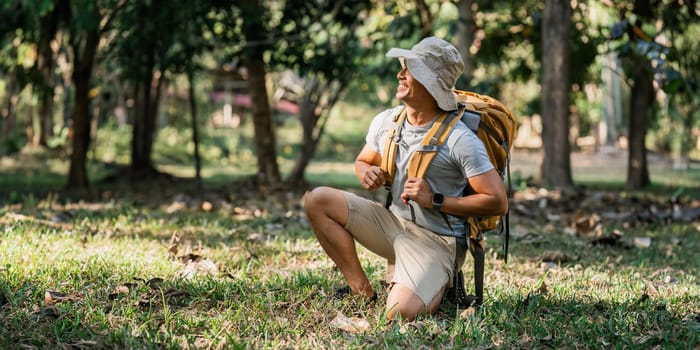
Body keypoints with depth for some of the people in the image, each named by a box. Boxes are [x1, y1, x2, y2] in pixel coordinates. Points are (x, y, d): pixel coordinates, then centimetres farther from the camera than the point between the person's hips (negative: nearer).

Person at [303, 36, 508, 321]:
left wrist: (436, 201, -20)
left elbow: (498, 202, -16)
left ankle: (438, 286, 8)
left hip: (434, 241, -6)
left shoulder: (460, 140, -17)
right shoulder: (385, 121, 2)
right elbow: (362, 160, 22)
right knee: (317, 200, -8)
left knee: (400, 313, -30)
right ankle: (361, 291, -1)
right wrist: (366, 173, -4)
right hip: (391, 221, 7)